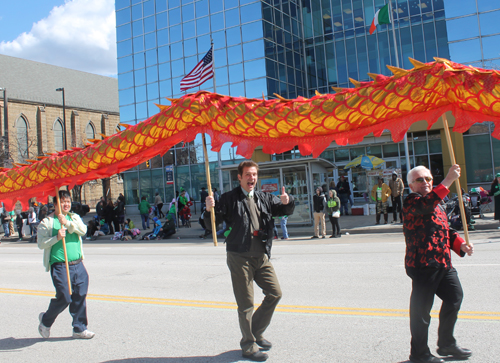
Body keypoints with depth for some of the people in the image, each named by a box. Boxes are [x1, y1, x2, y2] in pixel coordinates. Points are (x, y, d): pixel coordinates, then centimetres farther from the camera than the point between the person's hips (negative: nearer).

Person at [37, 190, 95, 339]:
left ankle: (79, 328, 17)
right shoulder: (47, 222, 2)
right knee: (64, 298, -5)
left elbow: (83, 230, -4)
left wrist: (67, 223, -16)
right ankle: (45, 320, 23)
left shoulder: (75, 218, 14)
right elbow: (41, 243, -5)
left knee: (80, 296, 4)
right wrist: (57, 238, -19)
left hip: (78, 264, 5)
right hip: (59, 266, -4)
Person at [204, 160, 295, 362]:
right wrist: (209, 210, -28)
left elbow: (285, 210, 14)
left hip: (261, 255, 6)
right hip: (239, 257, -6)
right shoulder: (229, 199, -3)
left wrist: (287, 202, -10)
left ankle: (256, 333, 27)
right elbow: (211, 224, -6)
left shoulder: (264, 198, 12)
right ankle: (248, 346, 15)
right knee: (246, 304, 0)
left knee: (275, 293, 9)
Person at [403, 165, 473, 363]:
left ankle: (446, 344, 35)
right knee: (421, 308, -1)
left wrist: (461, 244, 6)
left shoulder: (438, 205, 21)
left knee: (455, 296, 16)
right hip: (422, 263, -9)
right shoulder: (411, 202, -8)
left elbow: (447, 230, 25)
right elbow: (426, 204, -30)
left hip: (443, 262, 9)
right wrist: (449, 179, -32)